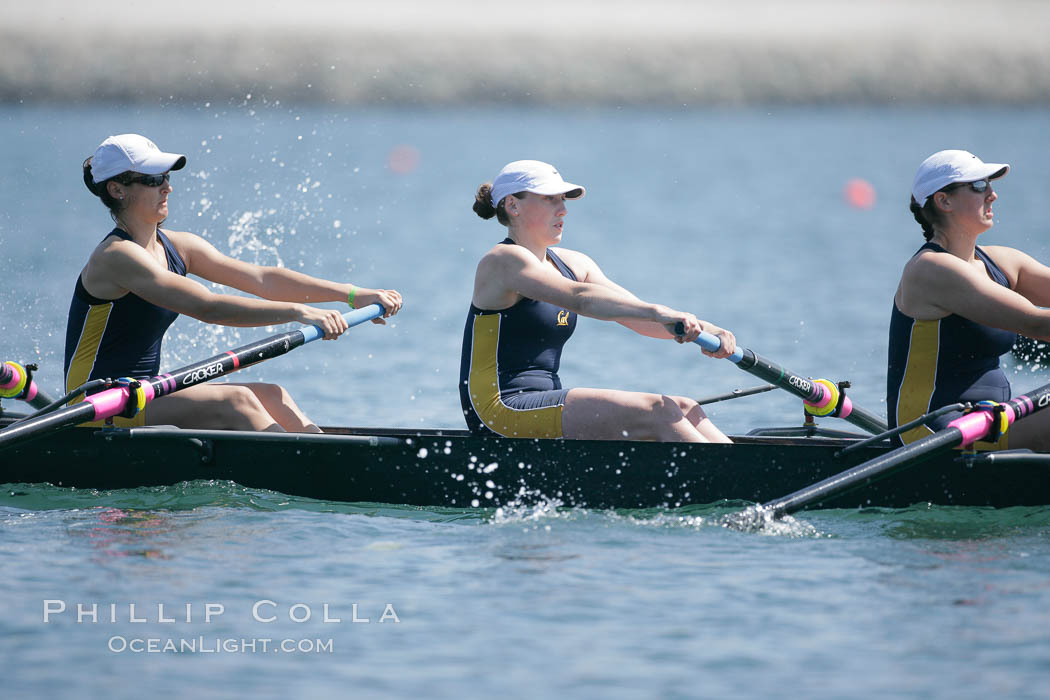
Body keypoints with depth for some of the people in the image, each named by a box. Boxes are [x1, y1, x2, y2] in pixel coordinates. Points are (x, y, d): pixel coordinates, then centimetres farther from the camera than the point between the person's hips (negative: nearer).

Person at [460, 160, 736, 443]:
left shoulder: (572, 264, 17)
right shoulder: (505, 260, -10)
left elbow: (635, 314, 6)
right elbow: (579, 298, -27)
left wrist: (699, 328, -12)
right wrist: (658, 313, -38)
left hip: (544, 404, 9)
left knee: (685, 410, -6)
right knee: (656, 412, -21)